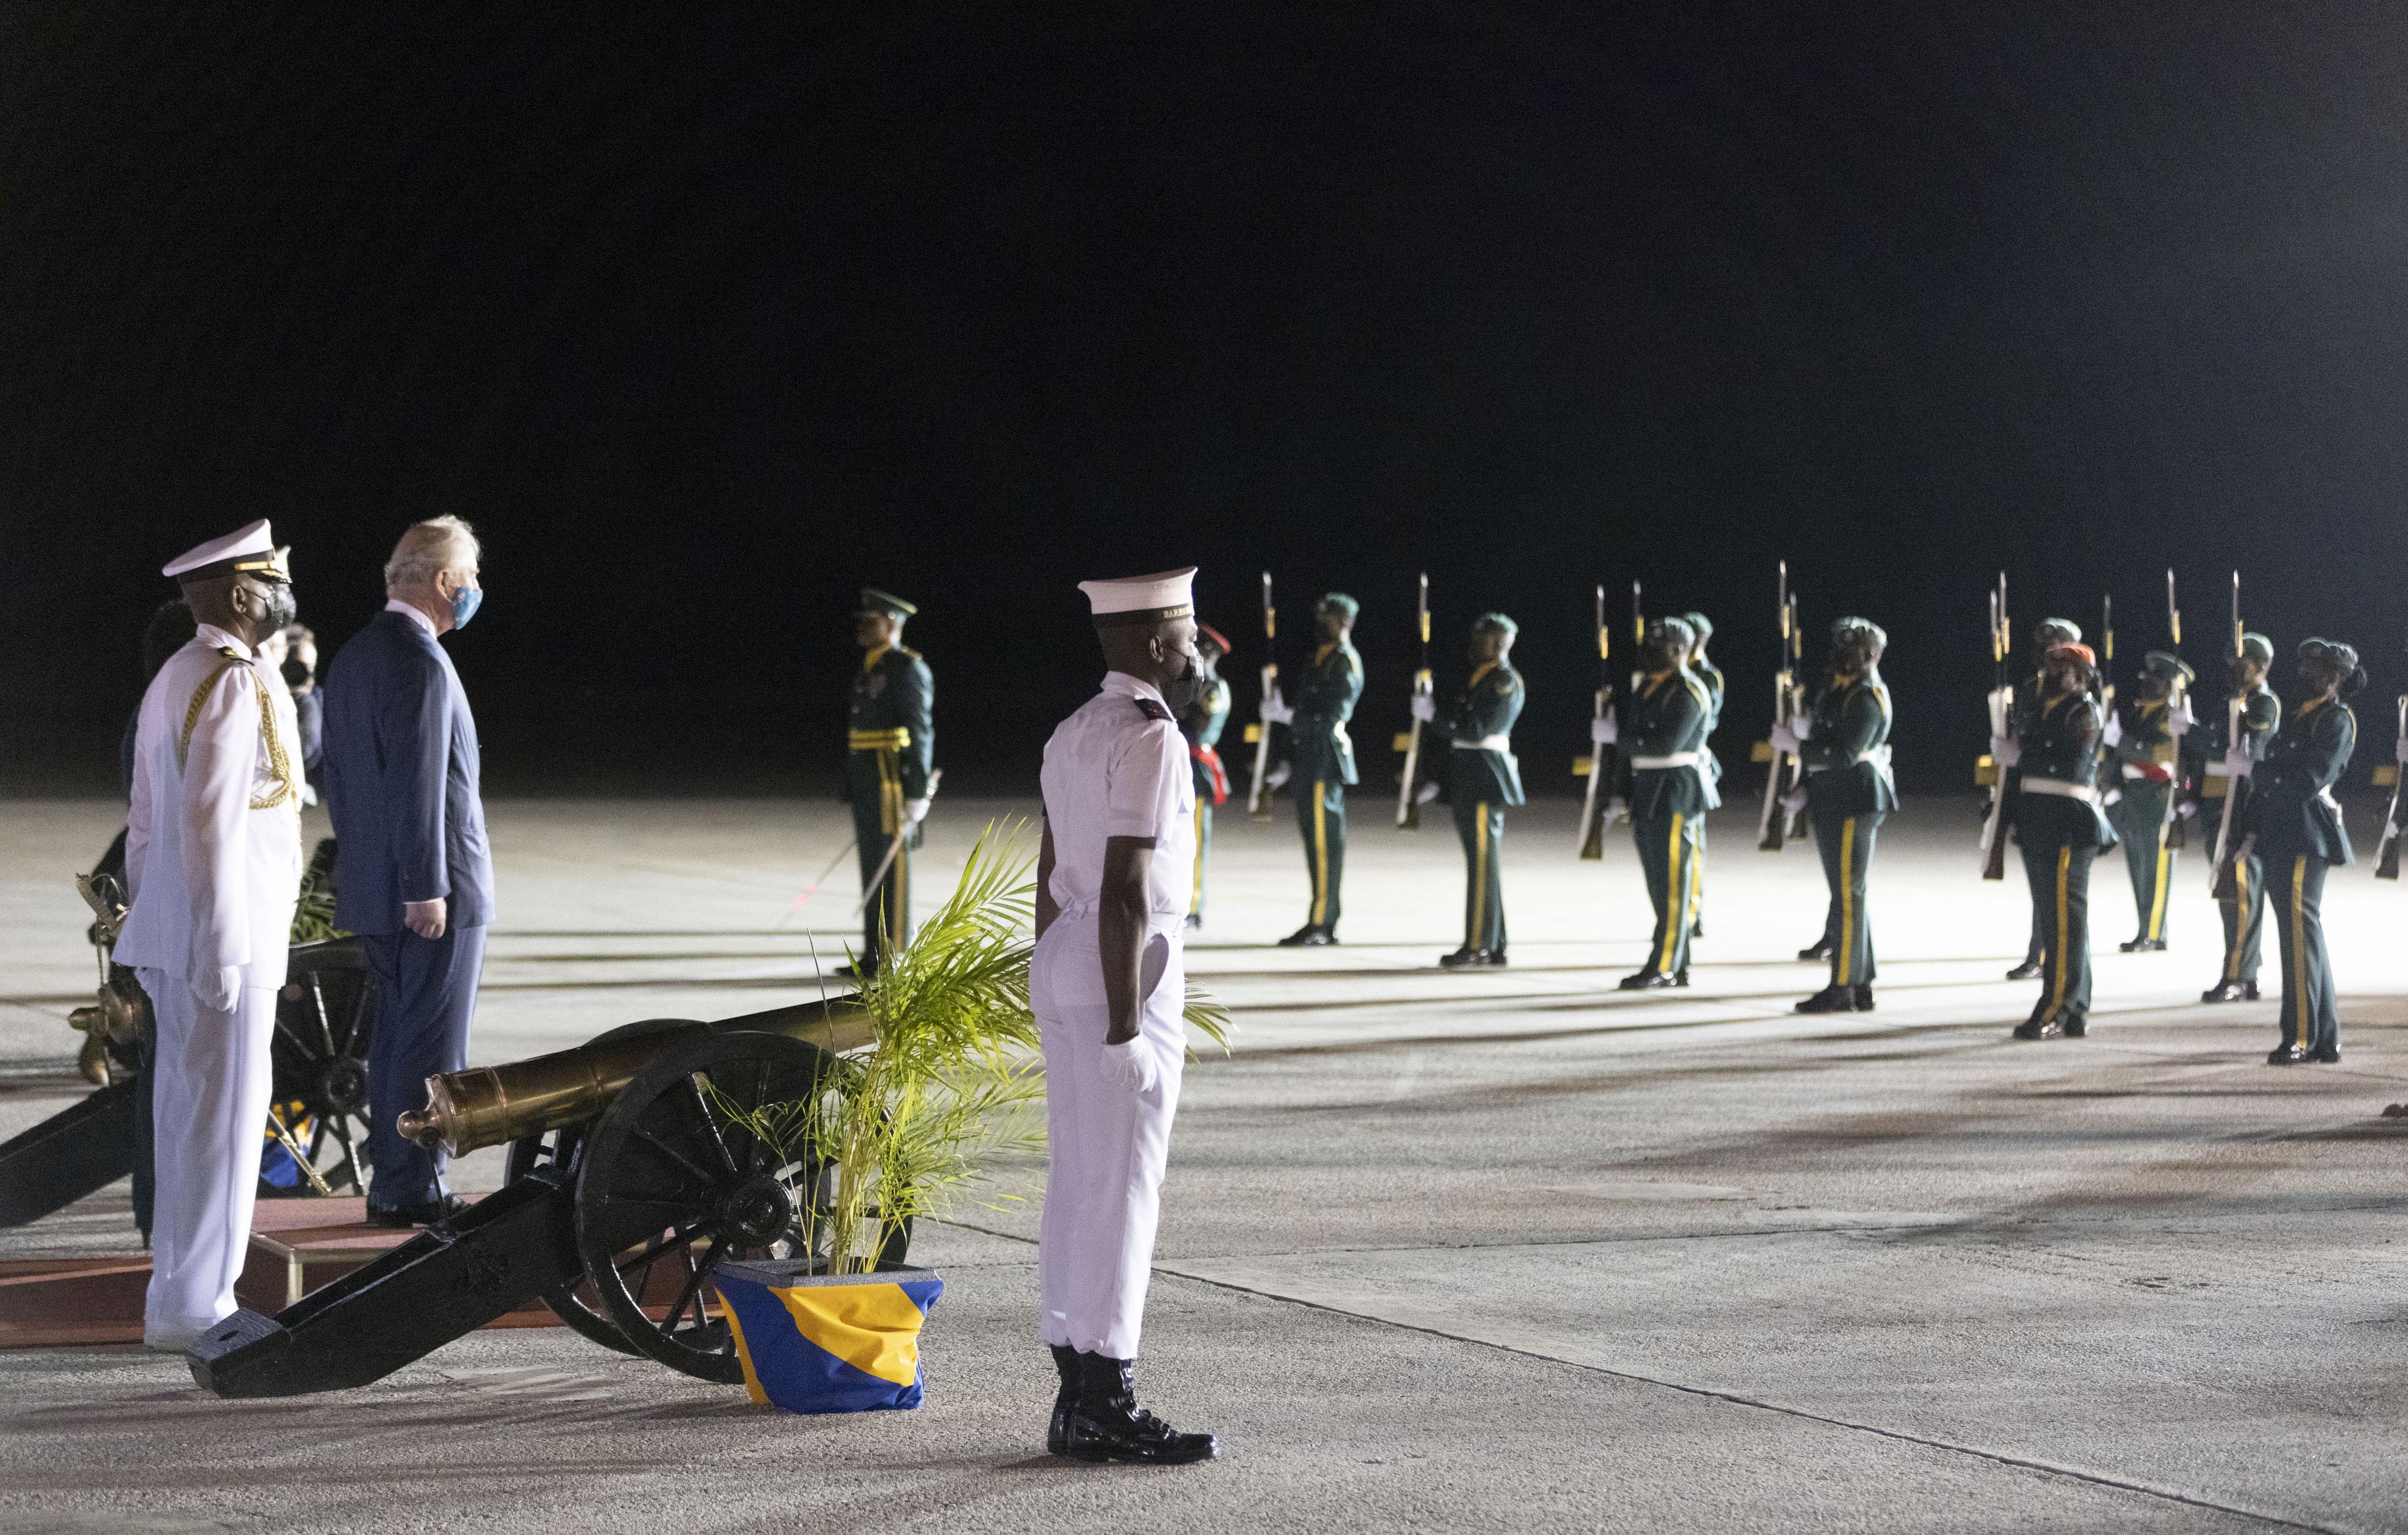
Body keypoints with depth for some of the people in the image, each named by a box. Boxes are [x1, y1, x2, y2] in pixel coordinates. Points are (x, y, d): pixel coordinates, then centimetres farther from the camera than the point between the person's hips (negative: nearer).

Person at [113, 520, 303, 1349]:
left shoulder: (174, 679, 15)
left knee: (187, 1112, 15)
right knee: (222, 1116, -5)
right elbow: (211, 824, -22)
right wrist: (220, 952, -21)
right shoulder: (235, 683, -16)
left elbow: (145, 819, 19)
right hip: (223, 939, -10)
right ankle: (191, 1304, -1)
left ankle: (181, 1291, 23)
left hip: (170, 940, 10)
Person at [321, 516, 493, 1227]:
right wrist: (426, 888, -21)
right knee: (433, 1042, -4)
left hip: (373, 888, 10)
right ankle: (416, 1189, -1)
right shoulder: (421, 662, -18)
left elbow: (338, 774, 17)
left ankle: (391, 1181, 20)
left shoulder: (353, 657, 13)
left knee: (398, 1032, 15)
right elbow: (418, 784, -22)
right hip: (436, 889, -10)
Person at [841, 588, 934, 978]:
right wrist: (861, 804, 22)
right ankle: (874, 957, 14)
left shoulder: (908, 668, -11)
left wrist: (917, 794, -20)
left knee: (892, 871, -7)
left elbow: (920, 733, -15)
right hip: (867, 787, 9)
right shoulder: (871, 671, 18)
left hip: (894, 785, -9)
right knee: (873, 870, 10)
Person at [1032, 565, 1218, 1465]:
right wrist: (1125, 1025, -21)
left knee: (1077, 1182, 10)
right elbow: (1125, 890, -20)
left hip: (1060, 963, 10)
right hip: (1122, 975, -10)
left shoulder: (1074, 734, 15)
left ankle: (1076, 1395, 15)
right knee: (1121, 1188, -6)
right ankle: (1106, 1405, -4)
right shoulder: (1148, 736, -14)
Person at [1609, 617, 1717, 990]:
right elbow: (1631, 747, 16)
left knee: (1672, 883, -6)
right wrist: (1621, 794, 9)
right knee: (1658, 884, 9)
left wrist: (1623, 738, -8)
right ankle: (1678, 968, 14)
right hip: (1647, 795, 9)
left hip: (1675, 795, -9)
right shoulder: (1647, 688, 15)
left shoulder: (1688, 691, -11)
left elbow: (1665, 745, -21)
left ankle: (1661, 967, -5)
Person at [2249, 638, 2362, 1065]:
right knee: (2305, 935, 11)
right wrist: (2254, 831, 10)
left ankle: (2301, 1038, -10)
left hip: (2305, 840, -9)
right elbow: (2278, 776, 19)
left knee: (2299, 933, -10)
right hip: (2282, 838, 9)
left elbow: (2308, 780, -18)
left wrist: (2254, 769, -10)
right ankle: (2325, 1039, 17)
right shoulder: (2301, 716, 21)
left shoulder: (2338, 720, -7)